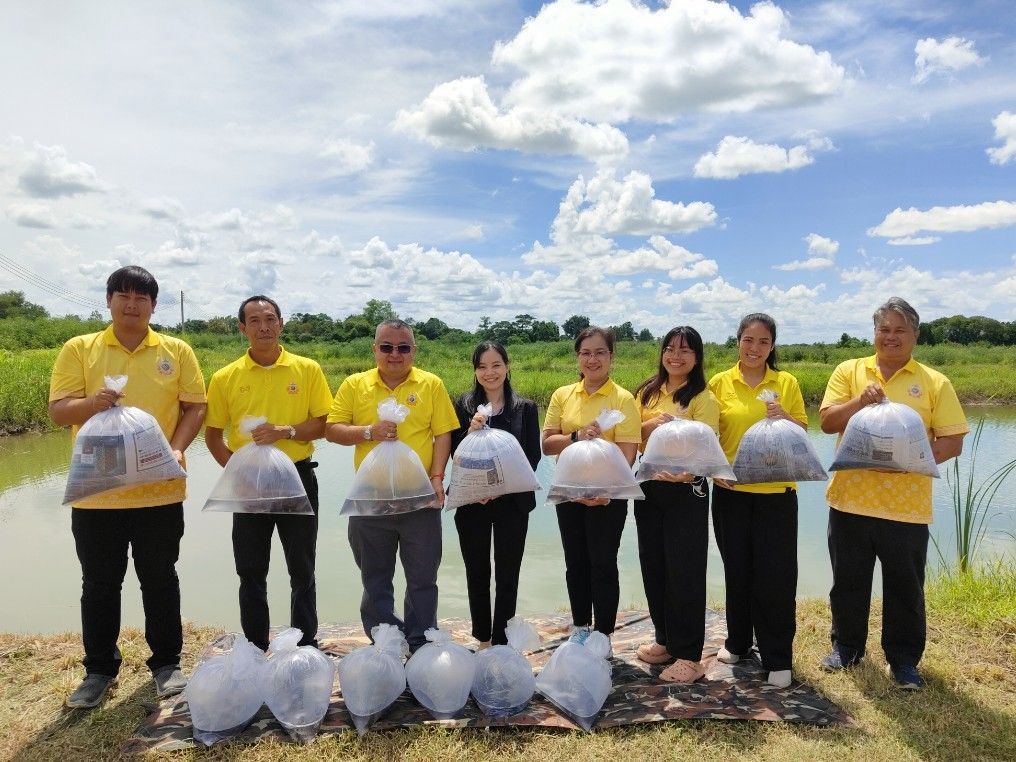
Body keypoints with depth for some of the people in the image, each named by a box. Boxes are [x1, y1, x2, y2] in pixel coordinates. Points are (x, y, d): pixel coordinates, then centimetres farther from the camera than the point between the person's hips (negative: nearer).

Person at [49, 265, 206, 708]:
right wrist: (92, 402, -24)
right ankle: (99, 670, 27)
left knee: (160, 581, 10)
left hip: (159, 491, 0)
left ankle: (166, 663, 25)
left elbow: (195, 406, 3)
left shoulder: (176, 351, 4)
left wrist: (176, 449, -14)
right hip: (96, 492, 0)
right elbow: (58, 412, -2)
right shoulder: (79, 349, 3)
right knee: (99, 585, 11)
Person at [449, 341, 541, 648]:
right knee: (477, 572, 12)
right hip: (471, 503, 1)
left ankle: (501, 643, 17)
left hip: (511, 502, -1)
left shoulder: (525, 408, 1)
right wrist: (470, 432, -18)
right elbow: (454, 453, 1)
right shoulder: (464, 405, 3)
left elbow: (533, 456, -3)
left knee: (507, 576, 5)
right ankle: (482, 640, 28)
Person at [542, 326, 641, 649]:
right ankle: (580, 628, 32)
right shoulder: (562, 396, 5)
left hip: (607, 496, -4)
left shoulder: (623, 399, -7)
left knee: (603, 565, 4)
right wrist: (576, 437, -18)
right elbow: (547, 444, 0)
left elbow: (627, 453, -13)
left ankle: (603, 637, 18)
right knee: (576, 563, 15)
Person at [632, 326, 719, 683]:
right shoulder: (647, 392, 9)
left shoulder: (703, 398, -8)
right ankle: (665, 640, 30)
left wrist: (688, 470, -37)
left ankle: (689, 655, 10)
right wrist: (649, 425, -14)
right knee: (653, 566, 13)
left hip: (686, 491, -6)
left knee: (685, 571, -1)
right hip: (649, 487, 6)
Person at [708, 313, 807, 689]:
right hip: (731, 491, 1)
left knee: (776, 575, 1)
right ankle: (737, 641, 32)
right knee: (737, 570, 13)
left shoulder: (787, 383, 2)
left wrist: (785, 418, -17)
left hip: (776, 491, -1)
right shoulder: (720, 383, 2)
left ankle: (778, 658, 14)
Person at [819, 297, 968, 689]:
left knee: (905, 587, 10)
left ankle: (903, 659, 28)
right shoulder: (849, 371, 4)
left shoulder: (935, 382, 2)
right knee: (848, 581, 14)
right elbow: (828, 422, -3)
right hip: (851, 498, 1)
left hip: (907, 505, -1)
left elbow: (953, 441, -2)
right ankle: (846, 646, 33)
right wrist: (861, 400, -20)